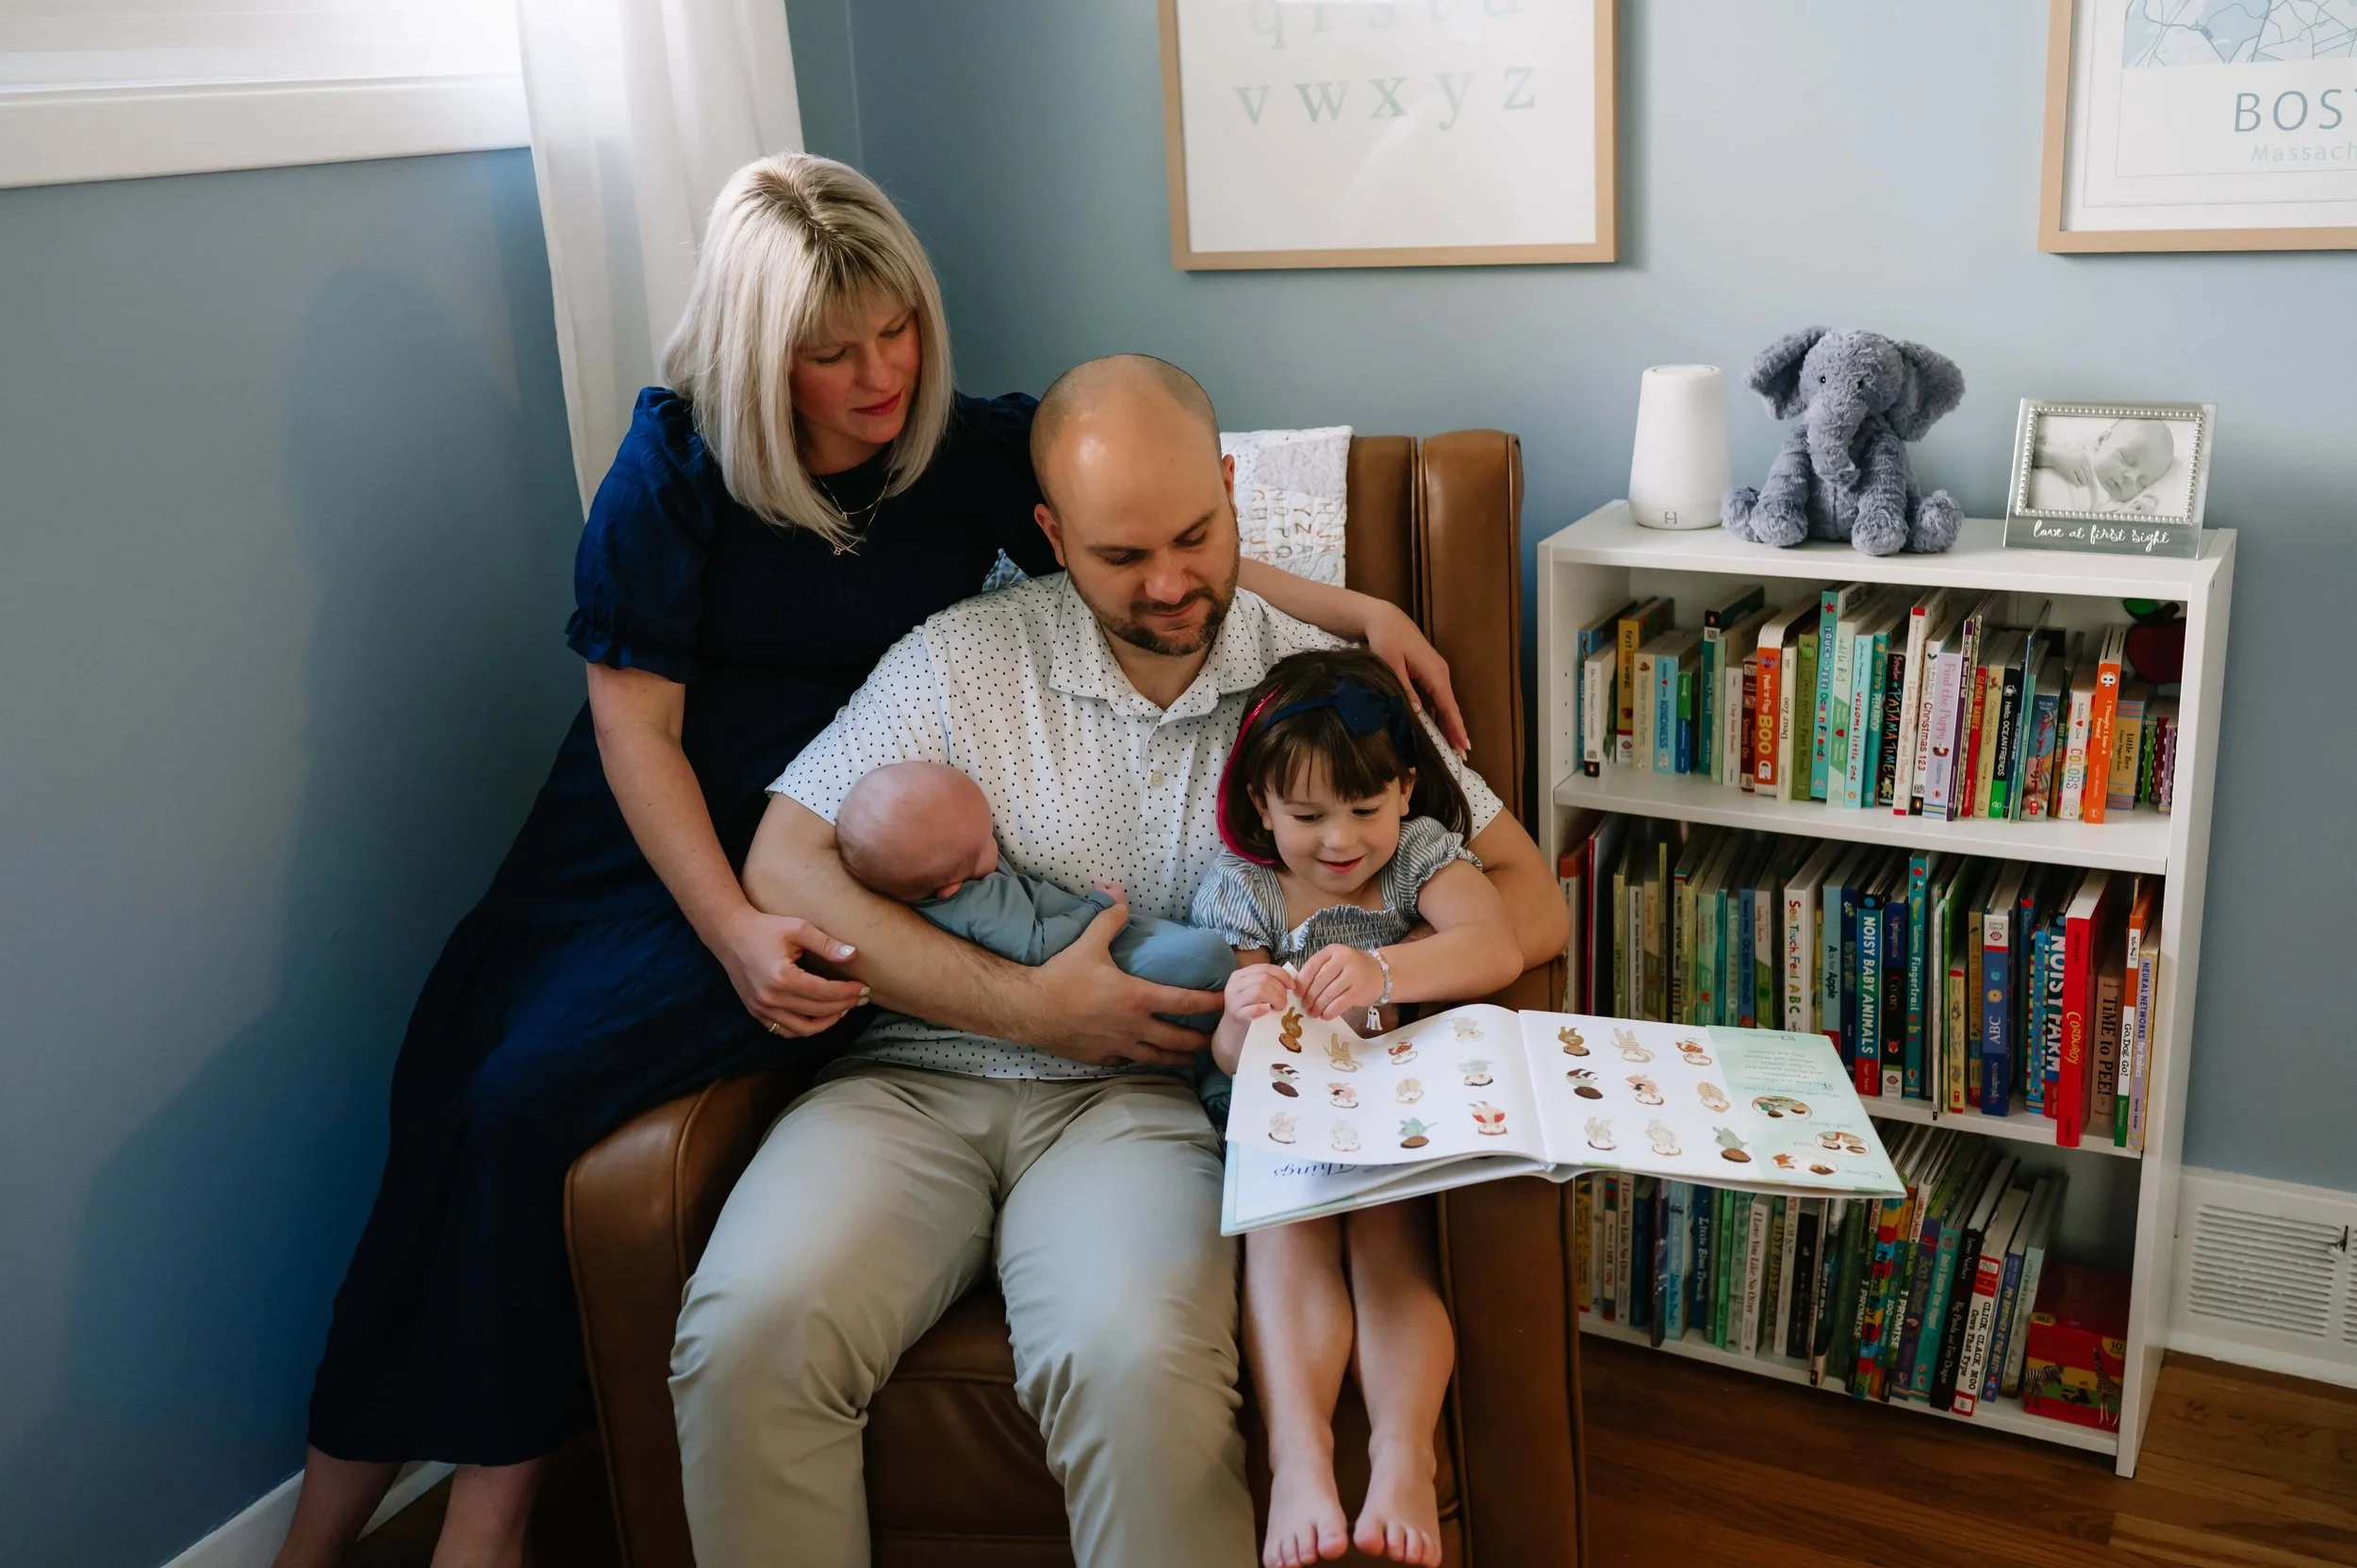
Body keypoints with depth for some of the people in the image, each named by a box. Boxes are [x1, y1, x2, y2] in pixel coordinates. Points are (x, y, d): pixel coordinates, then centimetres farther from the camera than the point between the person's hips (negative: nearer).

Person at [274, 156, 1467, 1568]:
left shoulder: (978, 451, 0)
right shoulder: (678, 459, -3)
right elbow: (635, 723, -5)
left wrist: (1359, 611, -3)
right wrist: (735, 930, -17)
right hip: (640, 848, 2)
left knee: (532, 1098, -23)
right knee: (445, 1099, -16)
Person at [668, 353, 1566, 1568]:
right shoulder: (961, 660, 4)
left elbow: (1526, 899, 6)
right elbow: (783, 866, -1)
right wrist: (1028, 1005, -9)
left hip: (1143, 1097, -1)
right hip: (918, 1080, 1)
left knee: (1135, 1364, -33)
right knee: (749, 1332, -26)